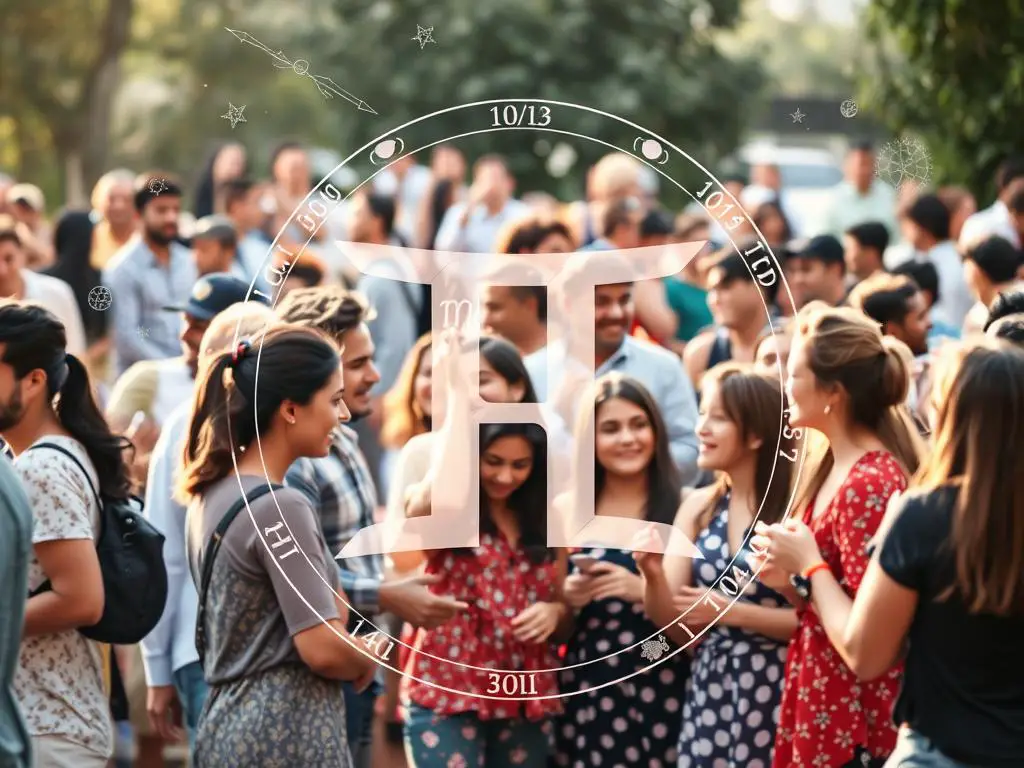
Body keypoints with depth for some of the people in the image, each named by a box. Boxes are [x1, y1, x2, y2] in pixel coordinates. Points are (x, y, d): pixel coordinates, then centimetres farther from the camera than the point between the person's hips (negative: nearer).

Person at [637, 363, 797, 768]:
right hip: (709, 694, 5)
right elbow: (677, 629, 6)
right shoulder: (698, 507, 8)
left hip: (777, 695, -5)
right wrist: (653, 576, -11)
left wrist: (735, 612, -14)